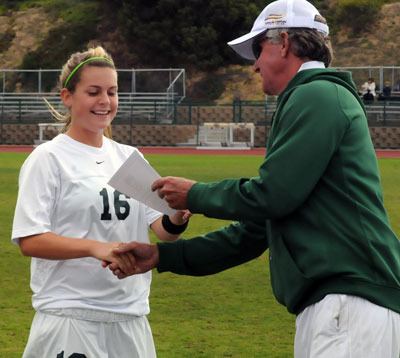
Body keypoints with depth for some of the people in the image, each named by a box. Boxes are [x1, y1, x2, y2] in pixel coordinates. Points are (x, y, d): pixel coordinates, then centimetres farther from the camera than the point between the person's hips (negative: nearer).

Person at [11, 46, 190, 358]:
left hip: (130, 317, 5)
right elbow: (29, 240, -13)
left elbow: (163, 229, 5)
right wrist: (95, 248, -25)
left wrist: (176, 220, -18)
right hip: (70, 317, -5)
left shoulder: (130, 157, 10)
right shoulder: (48, 158, -5)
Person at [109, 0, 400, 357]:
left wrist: (194, 195, 5)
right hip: (324, 307, 10)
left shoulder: (317, 96, -5)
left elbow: (269, 196, -14)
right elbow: (254, 231, 26)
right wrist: (162, 256, 25)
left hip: (353, 303, -10)